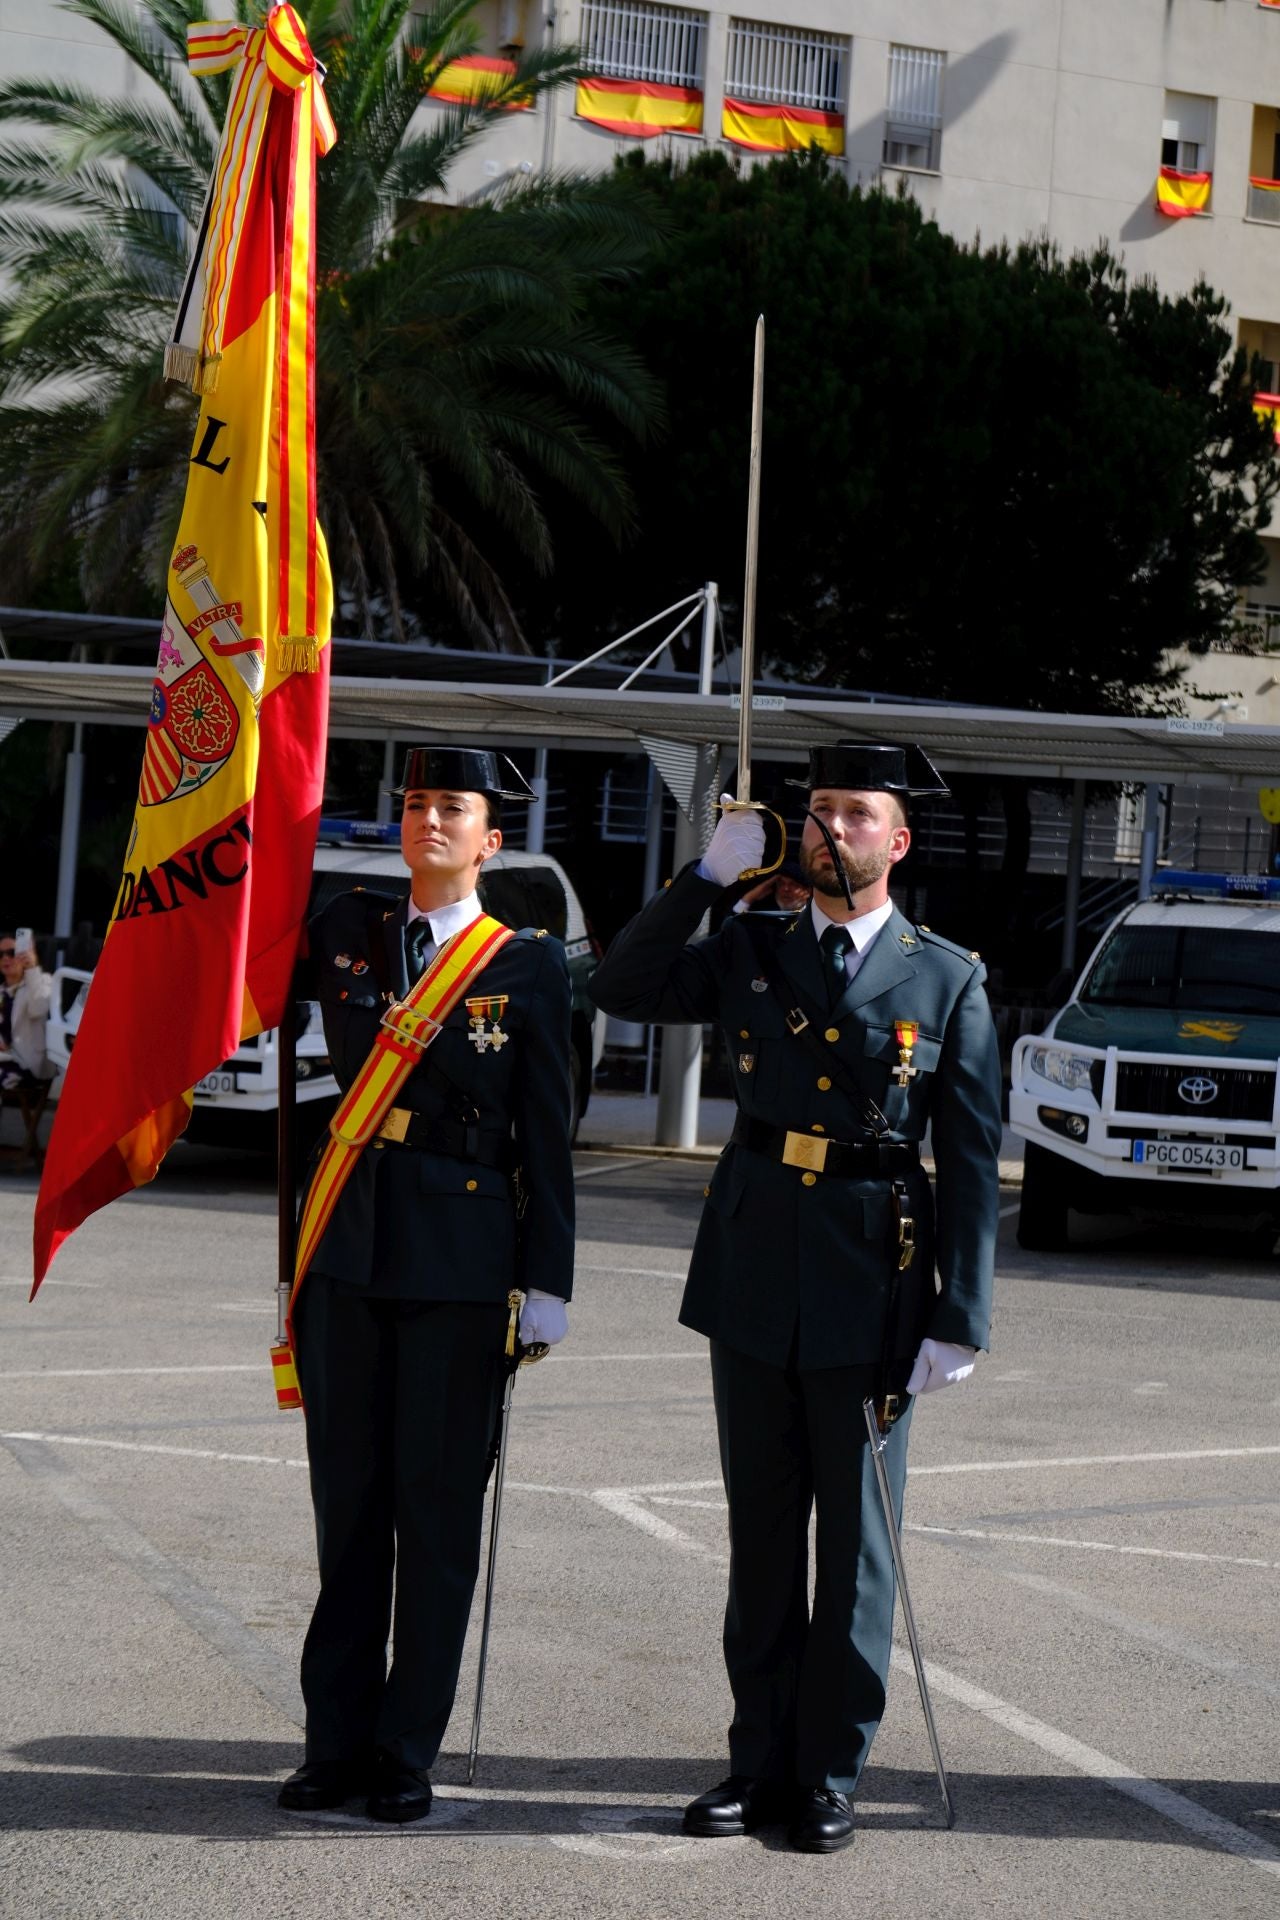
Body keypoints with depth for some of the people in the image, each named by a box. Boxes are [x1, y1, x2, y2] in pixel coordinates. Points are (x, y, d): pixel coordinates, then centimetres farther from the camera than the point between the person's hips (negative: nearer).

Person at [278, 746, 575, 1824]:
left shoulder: (530, 963, 0)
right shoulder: (345, 933, 10)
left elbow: (546, 1136, 0)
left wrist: (548, 1281, -4)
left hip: (463, 1257, -3)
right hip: (351, 1247, 3)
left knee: (439, 1512, 2)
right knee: (347, 1502, 8)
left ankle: (408, 1754, 11)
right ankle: (338, 1743, 16)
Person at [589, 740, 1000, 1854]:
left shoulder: (948, 979, 0)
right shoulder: (752, 952, 8)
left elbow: (973, 1164, -2)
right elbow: (625, 991, 6)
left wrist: (959, 1322, -8)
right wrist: (709, 877, -2)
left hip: (872, 1299, -3)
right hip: (752, 1280, 3)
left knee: (855, 1543, 4)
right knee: (761, 1535, 10)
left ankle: (831, 1777, 14)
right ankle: (762, 1763, 20)